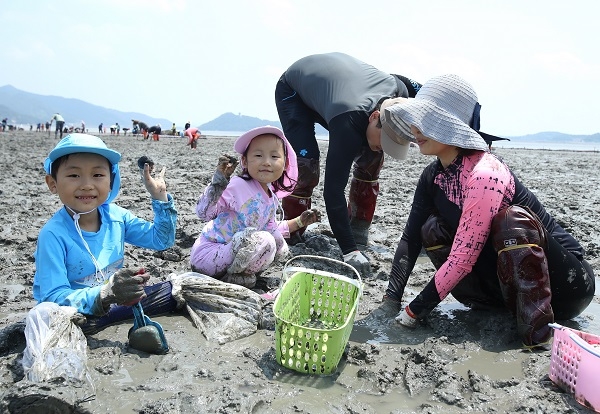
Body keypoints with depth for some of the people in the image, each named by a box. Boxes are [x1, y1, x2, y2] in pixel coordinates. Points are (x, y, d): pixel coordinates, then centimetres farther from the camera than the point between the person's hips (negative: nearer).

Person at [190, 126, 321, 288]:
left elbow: (270, 229, 18)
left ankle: (235, 270, 6)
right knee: (263, 242, -27)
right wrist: (219, 180, -40)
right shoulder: (238, 186, -22)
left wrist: (299, 222, 15)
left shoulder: (272, 198, 4)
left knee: (281, 249, 13)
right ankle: (229, 276, -8)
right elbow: (203, 212, -29)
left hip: (231, 249, 9)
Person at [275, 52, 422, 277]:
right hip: (293, 89, -6)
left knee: (371, 160, -8)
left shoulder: (400, 90, -27)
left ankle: (359, 231, 4)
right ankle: (293, 235, -4)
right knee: (306, 164, -24)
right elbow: (333, 190, -46)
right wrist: (349, 250, -49)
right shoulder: (349, 122, -45)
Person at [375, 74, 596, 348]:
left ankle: (537, 333, -23)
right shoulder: (434, 176, -3)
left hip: (568, 282, -7)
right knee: (433, 228, -9)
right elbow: (411, 238, -6)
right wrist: (390, 303, -14)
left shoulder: (485, 174, -28)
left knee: (513, 220, -34)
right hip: (509, 280, 7)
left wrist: (415, 311, -20)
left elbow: (462, 258, -28)